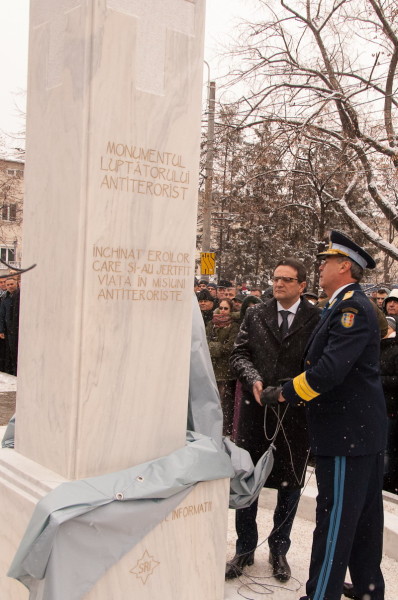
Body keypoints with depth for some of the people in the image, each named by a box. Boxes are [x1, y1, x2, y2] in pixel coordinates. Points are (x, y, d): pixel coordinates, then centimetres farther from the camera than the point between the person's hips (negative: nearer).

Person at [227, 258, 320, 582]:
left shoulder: (317, 319, -5)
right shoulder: (256, 314, 4)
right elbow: (239, 353, 3)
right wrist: (254, 379, -14)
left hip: (296, 411, -2)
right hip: (255, 409, 2)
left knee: (290, 483, 12)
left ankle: (279, 549, 32)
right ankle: (245, 548, 29)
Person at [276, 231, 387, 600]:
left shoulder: (352, 308, -18)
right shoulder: (348, 306, 14)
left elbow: (330, 369, -27)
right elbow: (327, 363, 16)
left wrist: (288, 392, -14)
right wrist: (296, 391, 7)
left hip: (347, 432, -10)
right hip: (364, 429, 10)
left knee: (336, 517, -1)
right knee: (364, 514, 20)